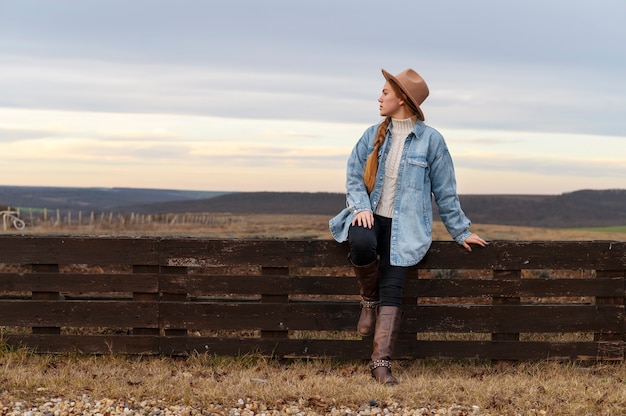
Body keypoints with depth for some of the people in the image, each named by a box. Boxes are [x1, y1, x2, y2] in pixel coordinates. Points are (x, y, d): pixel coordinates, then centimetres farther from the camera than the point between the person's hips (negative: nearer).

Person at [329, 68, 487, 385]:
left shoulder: (431, 140, 0)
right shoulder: (373, 135, 9)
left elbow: (445, 191, 5)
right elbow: (354, 175, 8)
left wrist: (460, 231, 7)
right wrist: (360, 206, -11)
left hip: (404, 226, -2)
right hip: (370, 216, 2)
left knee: (392, 287, -16)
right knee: (361, 243, -33)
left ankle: (381, 362, -14)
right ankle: (369, 300, -4)